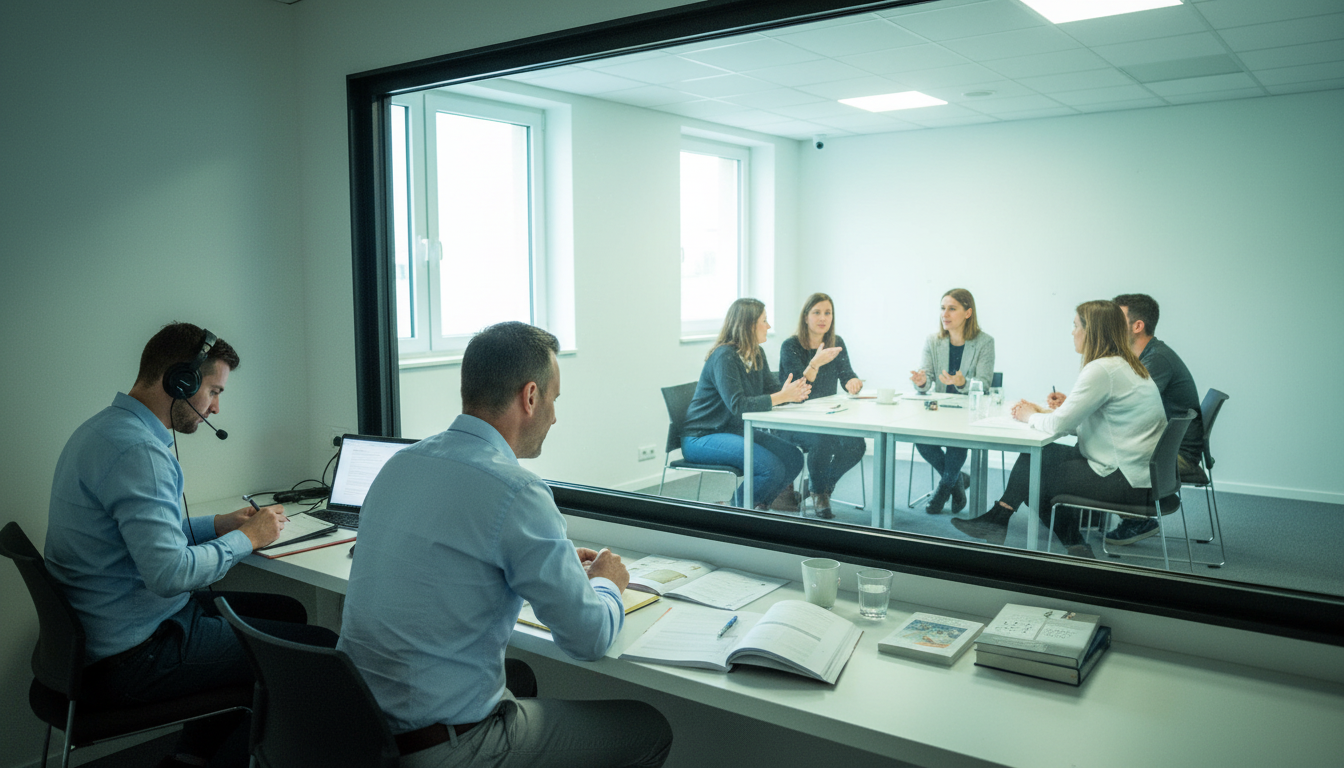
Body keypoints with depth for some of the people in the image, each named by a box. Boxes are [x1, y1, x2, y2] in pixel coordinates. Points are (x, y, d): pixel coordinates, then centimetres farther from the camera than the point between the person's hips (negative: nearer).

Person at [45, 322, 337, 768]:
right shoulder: (137, 450, -24)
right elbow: (171, 572, -31)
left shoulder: (106, 429, 11)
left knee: (287, 611, 20)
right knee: (321, 649, -10)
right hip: (135, 656, -11)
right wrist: (247, 538, -15)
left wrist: (218, 524, 10)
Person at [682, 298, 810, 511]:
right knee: (772, 469, -24)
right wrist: (781, 397, -29)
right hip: (702, 438, -9)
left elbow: (772, 388, 5)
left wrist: (794, 392, -18)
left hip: (735, 431, 9)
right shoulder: (724, 357, -20)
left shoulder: (756, 355, 9)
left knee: (793, 457, -5)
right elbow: (737, 405, -27)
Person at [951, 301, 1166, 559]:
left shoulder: (1102, 370, -21)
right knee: (1036, 453, 10)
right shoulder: (1125, 365, 12)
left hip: (1125, 481, -9)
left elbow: (1060, 424, -19)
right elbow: (1081, 422, 15)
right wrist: (1042, 411, 7)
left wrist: (1030, 417, 1)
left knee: (1031, 471, 1)